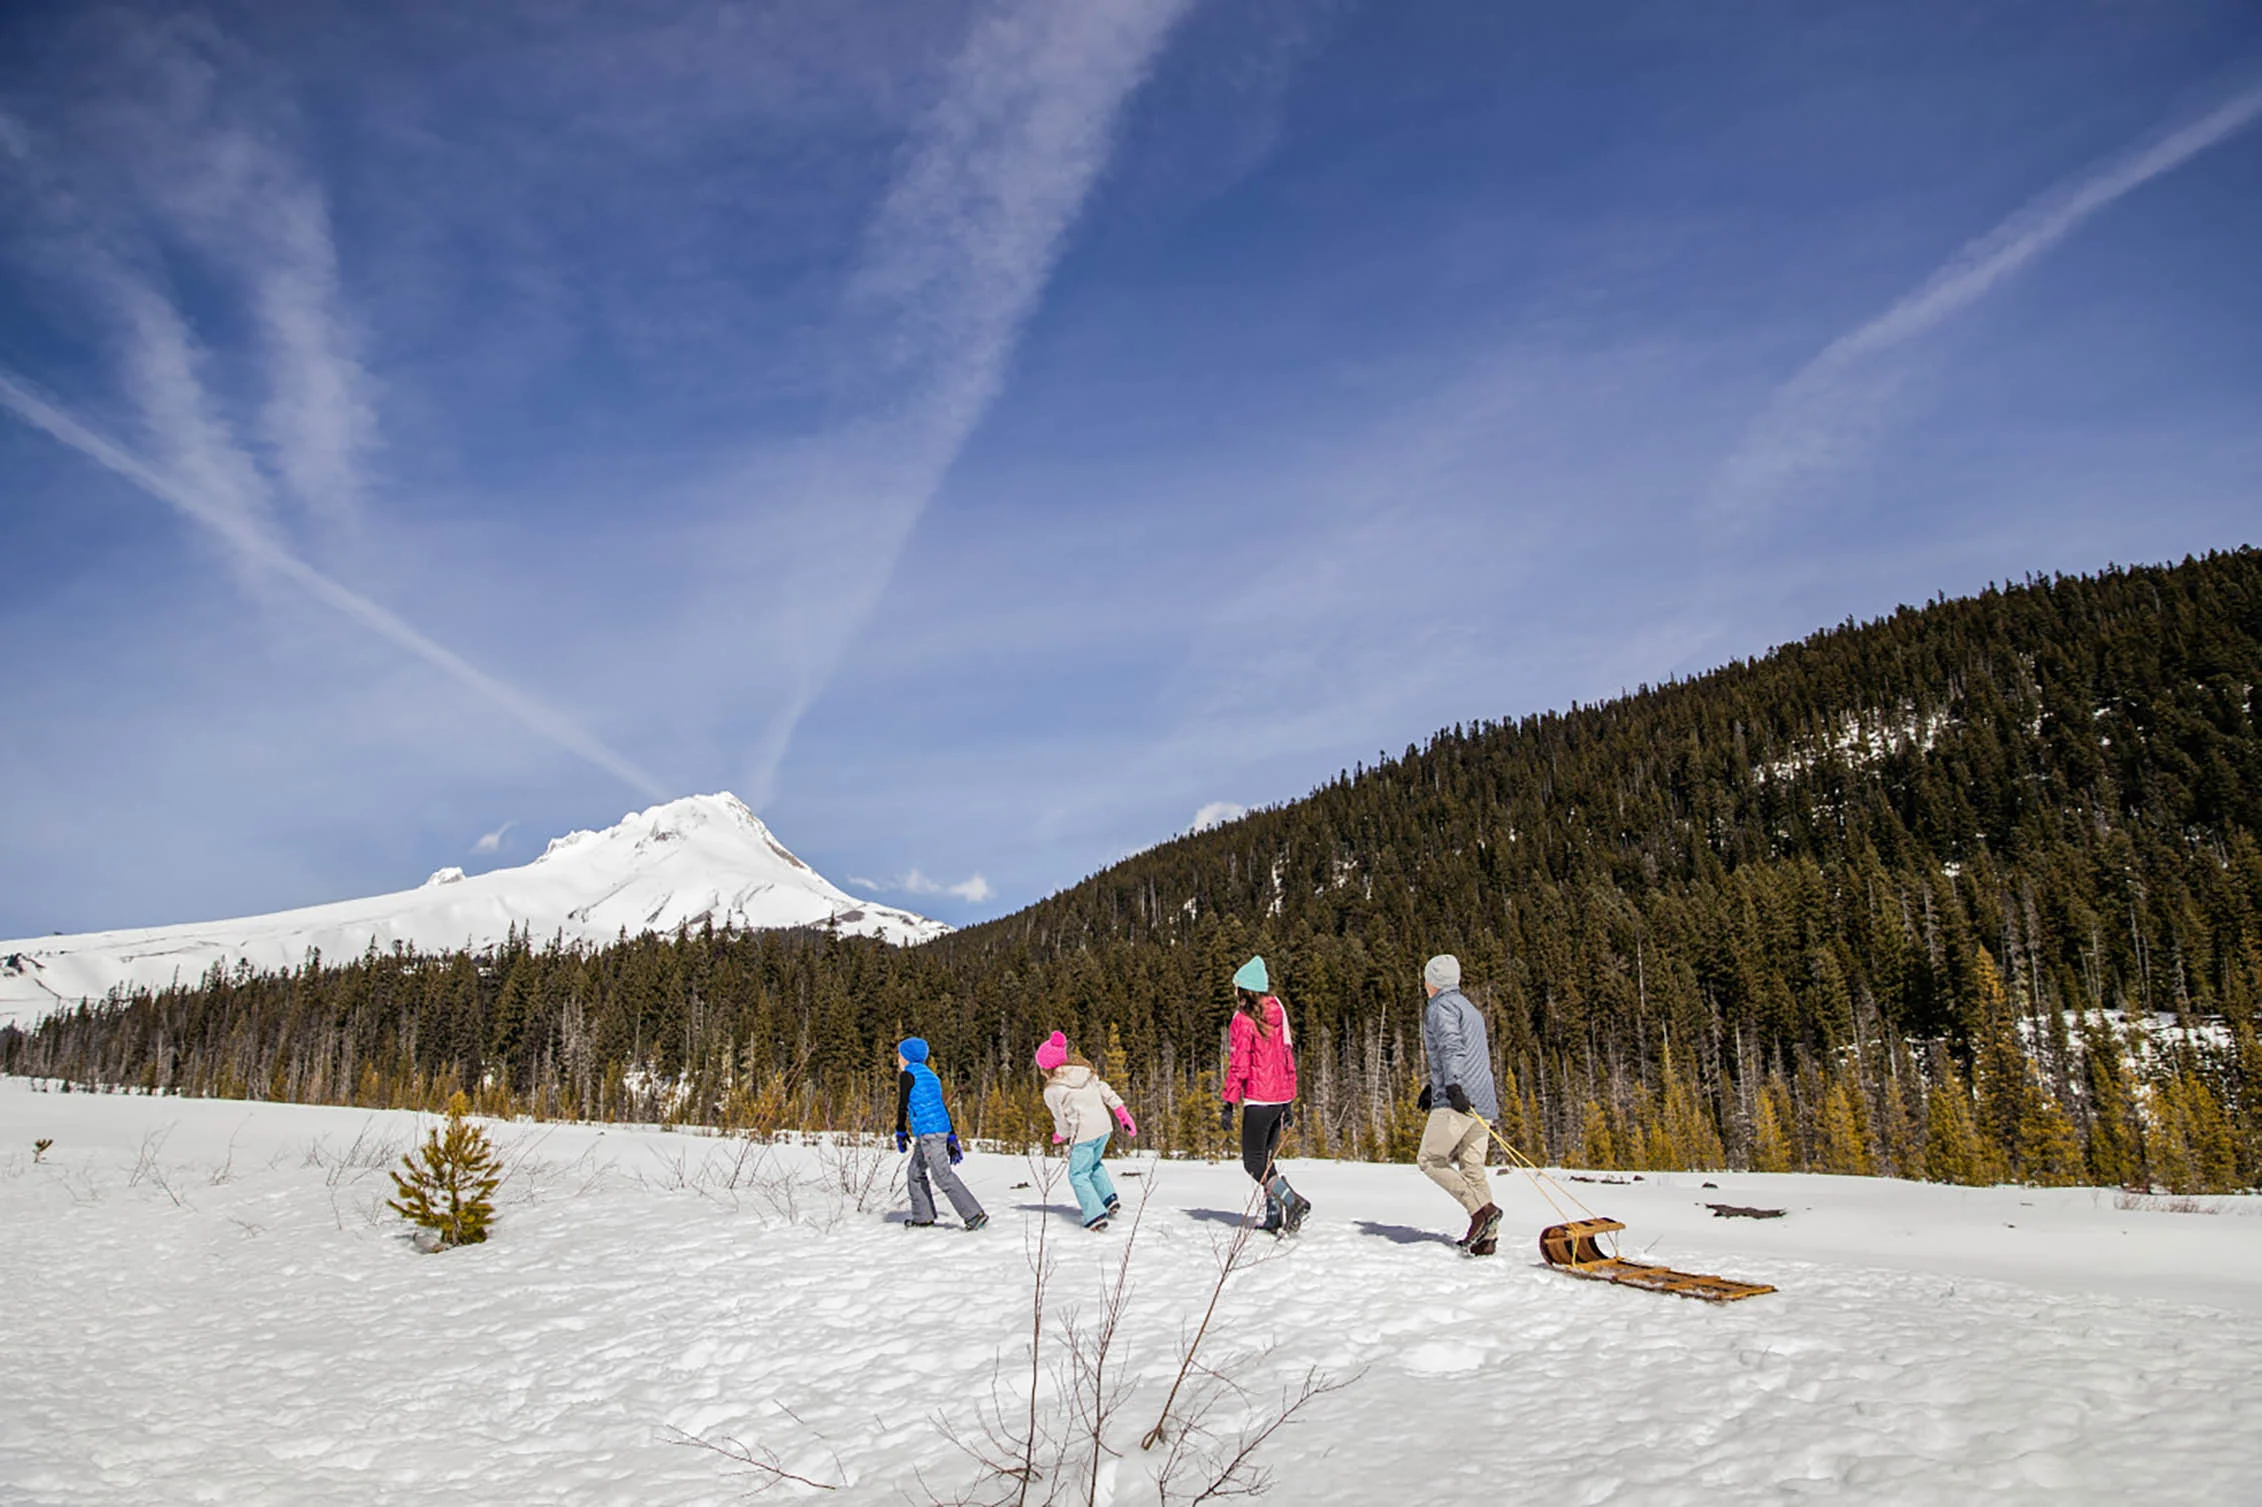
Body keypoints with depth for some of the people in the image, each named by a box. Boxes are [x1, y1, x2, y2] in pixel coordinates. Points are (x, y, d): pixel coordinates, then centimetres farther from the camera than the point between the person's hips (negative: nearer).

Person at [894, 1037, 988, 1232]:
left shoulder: (907, 1075, -3)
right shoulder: (930, 1075, 21)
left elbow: (902, 1105, -6)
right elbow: (943, 1107, 22)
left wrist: (900, 1132, 5)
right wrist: (951, 1139, 23)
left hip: (928, 1131, -9)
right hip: (941, 1130, 9)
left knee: (943, 1176, -11)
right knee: (915, 1173, 18)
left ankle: (975, 1214, -15)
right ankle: (923, 1217, 20)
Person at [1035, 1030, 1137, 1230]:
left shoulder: (1052, 1091, -10)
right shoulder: (1085, 1072, 6)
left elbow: (1062, 1122, -3)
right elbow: (1107, 1093, 9)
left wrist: (1059, 1136, 19)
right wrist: (1124, 1116, 14)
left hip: (1084, 1134, -7)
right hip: (1104, 1127, 7)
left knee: (1079, 1175, 5)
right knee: (1094, 1164, 29)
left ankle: (1096, 1216, -6)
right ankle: (1109, 1197, 17)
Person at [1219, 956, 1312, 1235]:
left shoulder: (1243, 1019, -10)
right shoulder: (1277, 1014, 12)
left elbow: (1239, 1065, -14)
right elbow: (1288, 1057, 15)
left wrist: (1228, 1104, -11)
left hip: (1258, 1099, -7)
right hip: (1281, 1097, 8)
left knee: (1254, 1161, -2)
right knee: (1266, 1158, 15)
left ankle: (1292, 1201, -19)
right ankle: (1275, 1218, 10)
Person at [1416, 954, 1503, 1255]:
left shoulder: (1440, 1007, -3)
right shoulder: (1470, 1009, 26)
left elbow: (1451, 1046, -18)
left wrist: (1452, 1086, -29)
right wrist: (1433, 1086, 36)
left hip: (1458, 1100, -9)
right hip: (1482, 1102, 9)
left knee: (1429, 1159, -5)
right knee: (1472, 1169, 7)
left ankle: (1481, 1208, -16)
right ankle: (1485, 1238, 0)